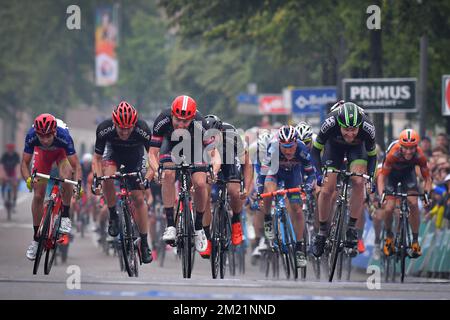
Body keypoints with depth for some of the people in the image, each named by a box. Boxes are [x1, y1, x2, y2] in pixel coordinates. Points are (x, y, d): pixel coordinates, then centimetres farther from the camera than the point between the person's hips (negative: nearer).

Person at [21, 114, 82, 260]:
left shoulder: (63, 135, -41)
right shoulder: (31, 136, -36)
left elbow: (76, 166, -38)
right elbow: (24, 163, -28)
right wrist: (28, 179, -49)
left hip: (62, 152, -2)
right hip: (43, 153, 2)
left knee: (66, 178, -33)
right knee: (38, 196, -4)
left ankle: (65, 216, -11)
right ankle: (36, 238, 11)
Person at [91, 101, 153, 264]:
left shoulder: (142, 130, -35)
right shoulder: (104, 129, -33)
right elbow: (97, 158, -22)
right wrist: (96, 178, -37)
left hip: (134, 158, 0)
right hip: (113, 152, 0)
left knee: (138, 198, -7)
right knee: (108, 178, -32)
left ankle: (144, 243, 5)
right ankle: (113, 217, -10)